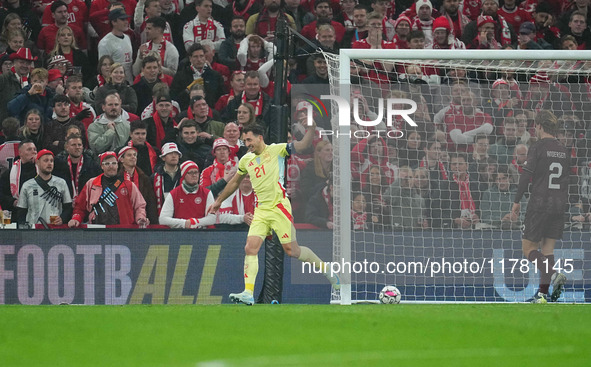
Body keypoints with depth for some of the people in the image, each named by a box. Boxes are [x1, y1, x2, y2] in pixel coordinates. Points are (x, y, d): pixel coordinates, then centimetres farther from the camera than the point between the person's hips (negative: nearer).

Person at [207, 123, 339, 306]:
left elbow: (303, 146, -11)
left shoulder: (276, 150, -2)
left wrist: (312, 128, -25)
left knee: (292, 250, -5)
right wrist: (218, 201, 35)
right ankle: (248, 294, -16)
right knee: (250, 248, -11)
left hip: (279, 207, -5)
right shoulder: (246, 160, 15)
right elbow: (234, 182, 30)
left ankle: (325, 269, 19)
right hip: (261, 210, 5)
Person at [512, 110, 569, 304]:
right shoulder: (564, 151, 10)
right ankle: (543, 293, 2)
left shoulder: (537, 149, -9)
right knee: (547, 249, 8)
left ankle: (553, 274, -22)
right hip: (559, 206, 6)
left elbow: (526, 176, -12)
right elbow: (566, 180, 14)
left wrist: (517, 201, -3)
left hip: (539, 203, -6)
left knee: (528, 248, 1)